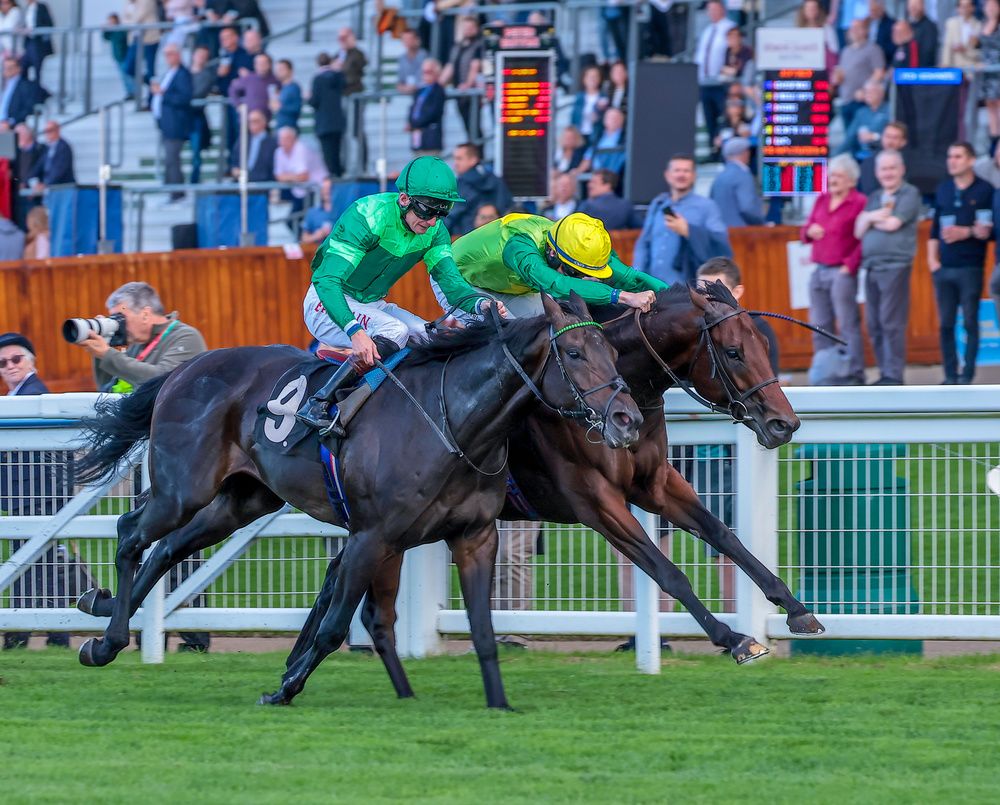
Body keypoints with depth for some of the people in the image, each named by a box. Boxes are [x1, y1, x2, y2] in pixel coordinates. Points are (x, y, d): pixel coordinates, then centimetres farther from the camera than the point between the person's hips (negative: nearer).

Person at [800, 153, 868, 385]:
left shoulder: (859, 203, -7)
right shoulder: (822, 200, 15)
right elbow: (805, 232, 21)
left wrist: (850, 265, -15)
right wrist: (809, 231, -1)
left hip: (841, 273, -7)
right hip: (819, 271, 7)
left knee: (848, 325, -6)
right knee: (820, 327, 10)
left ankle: (854, 376, -4)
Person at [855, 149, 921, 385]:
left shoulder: (909, 194, -1)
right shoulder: (874, 198, 20)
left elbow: (893, 223, -12)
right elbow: (858, 231, 15)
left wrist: (869, 219, 5)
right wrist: (870, 217, -6)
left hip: (895, 265, -7)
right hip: (871, 266, 7)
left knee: (891, 322, -11)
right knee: (874, 325, 6)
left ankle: (894, 375, -10)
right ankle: (884, 373, 12)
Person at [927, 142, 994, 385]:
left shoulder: (985, 191, -2)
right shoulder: (943, 190, 11)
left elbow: (990, 231, -4)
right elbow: (935, 228, 13)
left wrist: (967, 232, -15)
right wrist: (932, 259, 5)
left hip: (970, 267, -4)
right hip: (943, 268, 4)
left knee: (970, 323, -1)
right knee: (946, 325, 4)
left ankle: (967, 376, 2)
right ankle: (950, 377, 9)